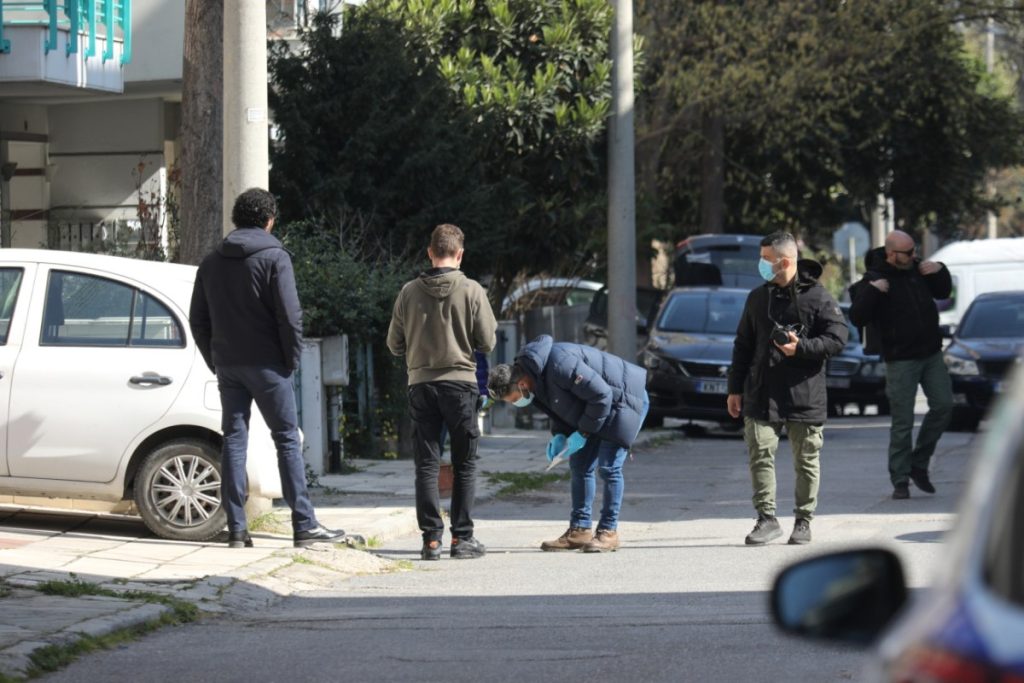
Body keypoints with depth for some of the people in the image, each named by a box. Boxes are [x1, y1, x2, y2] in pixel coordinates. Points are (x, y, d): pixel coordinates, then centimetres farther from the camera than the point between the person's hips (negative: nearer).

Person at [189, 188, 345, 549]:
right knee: (287, 439, 0)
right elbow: (289, 315, -14)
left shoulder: (212, 262, 11)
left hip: (228, 366, 5)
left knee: (234, 440, 6)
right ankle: (304, 525, -3)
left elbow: (198, 319, 13)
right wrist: (292, 360, -3)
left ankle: (236, 528, 3)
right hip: (266, 364, -5)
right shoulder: (274, 257, -7)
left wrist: (216, 361, 17)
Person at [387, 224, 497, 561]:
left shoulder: (410, 292, 0)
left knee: (426, 465, 5)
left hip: (421, 383, 2)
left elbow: (395, 344, 6)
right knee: (464, 465, 7)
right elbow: (487, 342, -4)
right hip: (460, 381, -2)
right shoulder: (471, 290, -7)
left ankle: (431, 538, 1)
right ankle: (462, 537, 4)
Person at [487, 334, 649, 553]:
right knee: (579, 466, 9)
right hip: (597, 405, 10)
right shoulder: (536, 378, -2)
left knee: (609, 467, -12)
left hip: (623, 401, -10)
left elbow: (601, 395, -30)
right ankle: (579, 530, 12)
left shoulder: (560, 366, -34)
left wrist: (582, 434, -23)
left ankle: (608, 532, -6)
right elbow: (561, 408, 12)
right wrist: (559, 435, -7)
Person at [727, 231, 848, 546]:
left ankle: (803, 521, 15)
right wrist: (735, 389, 13)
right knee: (760, 454, -5)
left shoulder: (817, 297, -3)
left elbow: (837, 338, -8)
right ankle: (766, 519, 1)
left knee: (806, 460, 4)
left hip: (805, 394, -3)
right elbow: (743, 345, 16)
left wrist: (801, 348, -20)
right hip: (761, 394, 3)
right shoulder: (757, 298, 12)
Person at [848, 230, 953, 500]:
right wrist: (871, 291, -31)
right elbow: (857, 318, -19)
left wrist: (939, 272, 1)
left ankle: (919, 464, 13)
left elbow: (943, 292, 19)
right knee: (902, 422, -5)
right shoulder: (874, 279, -12)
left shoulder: (916, 269, 5)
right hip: (901, 361, -6)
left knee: (943, 406, -1)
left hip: (931, 354, 6)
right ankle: (900, 481, 2)